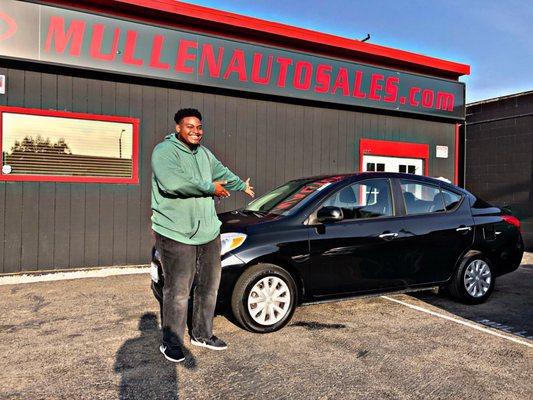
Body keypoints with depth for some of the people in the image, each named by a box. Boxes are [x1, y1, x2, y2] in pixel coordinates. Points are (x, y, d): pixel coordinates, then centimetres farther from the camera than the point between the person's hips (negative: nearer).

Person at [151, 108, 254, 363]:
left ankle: (202, 335, 33)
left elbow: (223, 173, 33)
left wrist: (243, 186, 47)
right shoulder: (165, 151, -10)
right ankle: (172, 343, 17)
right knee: (178, 292, -2)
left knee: (209, 286, 15)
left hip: (208, 232, 8)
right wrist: (210, 188, -18)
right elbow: (172, 182, -29)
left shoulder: (204, 154, 15)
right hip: (176, 235, -8)